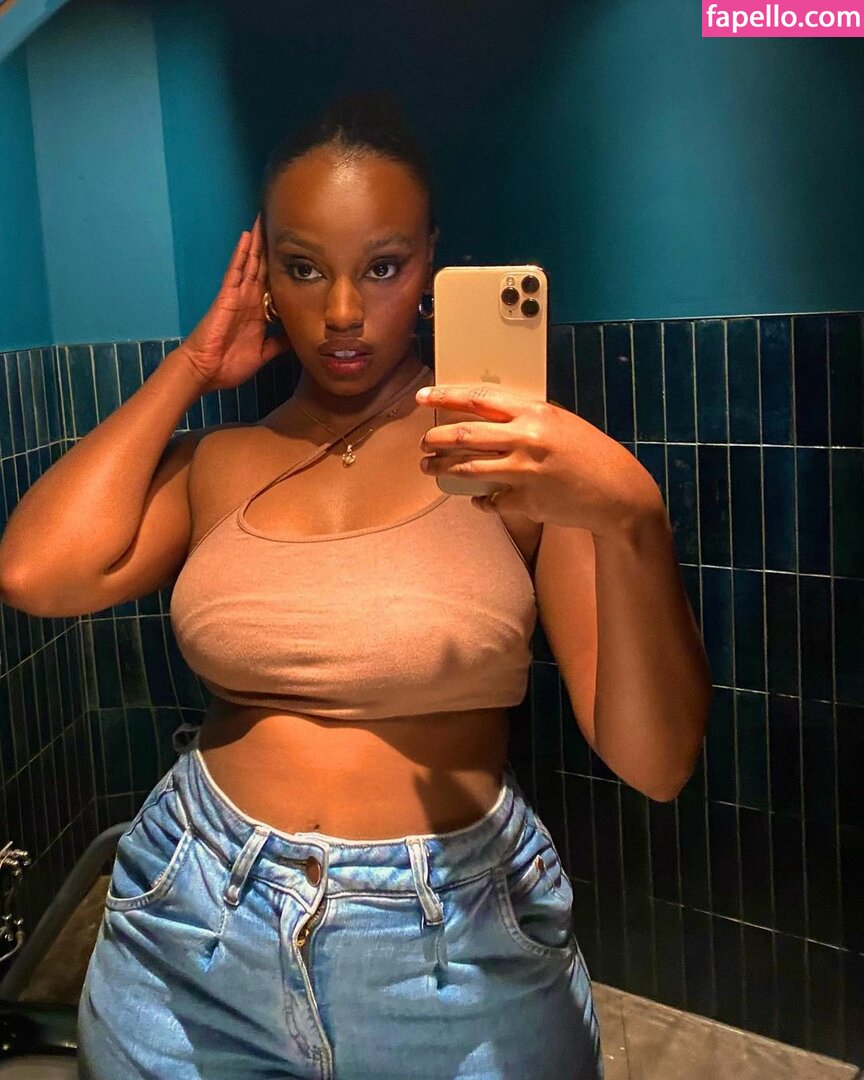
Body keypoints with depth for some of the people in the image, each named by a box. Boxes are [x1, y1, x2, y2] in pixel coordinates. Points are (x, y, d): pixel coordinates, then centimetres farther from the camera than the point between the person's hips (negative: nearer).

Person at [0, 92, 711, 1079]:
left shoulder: (516, 458, -9)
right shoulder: (217, 464, 2)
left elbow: (656, 765, -14)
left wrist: (631, 517, -32)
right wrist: (193, 362, -5)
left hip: (461, 953, -2)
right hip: (195, 936, 3)